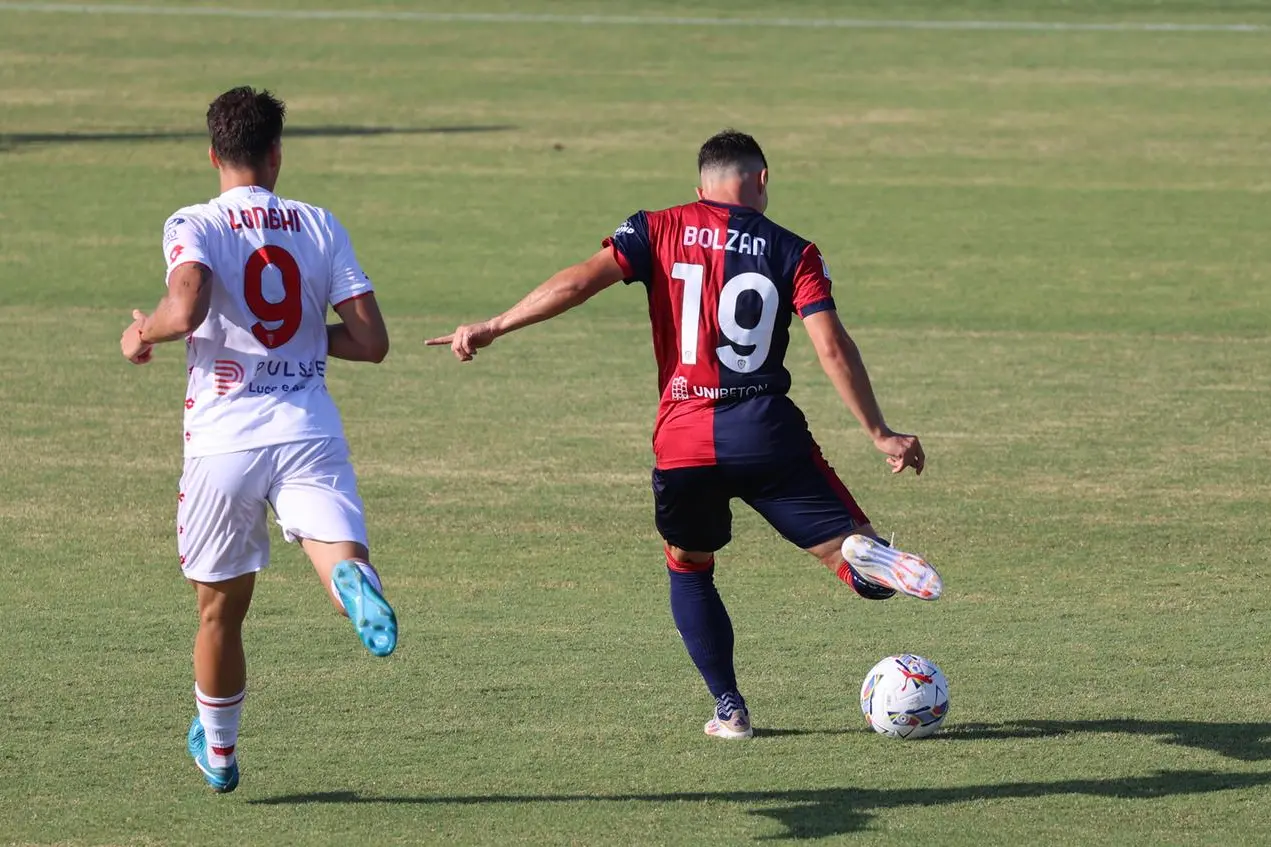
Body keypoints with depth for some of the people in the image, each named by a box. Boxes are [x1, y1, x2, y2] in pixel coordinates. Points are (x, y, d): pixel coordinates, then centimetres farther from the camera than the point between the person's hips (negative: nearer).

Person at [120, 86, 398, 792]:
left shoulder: (193, 226, 0)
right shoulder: (319, 225, 9)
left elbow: (186, 309, -21)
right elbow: (371, 342, 5)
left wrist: (143, 333, 0)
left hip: (224, 440, -1)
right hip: (310, 434, 1)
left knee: (221, 612, 16)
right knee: (340, 560, -16)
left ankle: (217, 751, 32)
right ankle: (354, 580, -52)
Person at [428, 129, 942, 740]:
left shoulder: (661, 231, 7)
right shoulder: (791, 252, 6)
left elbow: (580, 282, -5)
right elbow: (832, 348, -3)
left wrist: (491, 328, -3)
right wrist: (880, 434, 2)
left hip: (683, 440, 1)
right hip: (766, 432, -1)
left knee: (689, 570, 24)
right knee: (850, 548, 5)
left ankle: (729, 709, 14)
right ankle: (866, 553, -34)